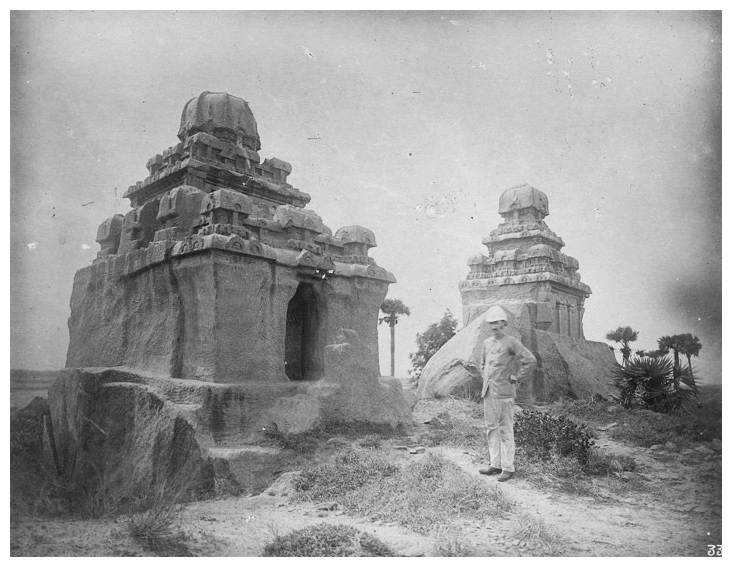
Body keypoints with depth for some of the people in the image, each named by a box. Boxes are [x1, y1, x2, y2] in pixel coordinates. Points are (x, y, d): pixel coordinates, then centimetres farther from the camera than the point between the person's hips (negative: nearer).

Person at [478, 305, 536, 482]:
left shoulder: (511, 342, -8)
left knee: (505, 430, -2)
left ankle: (508, 468, 5)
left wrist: (517, 378, -10)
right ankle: (495, 465, 18)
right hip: (488, 392, 7)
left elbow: (531, 361, -15)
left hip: (504, 393, -7)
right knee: (492, 428, 10)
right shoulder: (486, 343, 12)